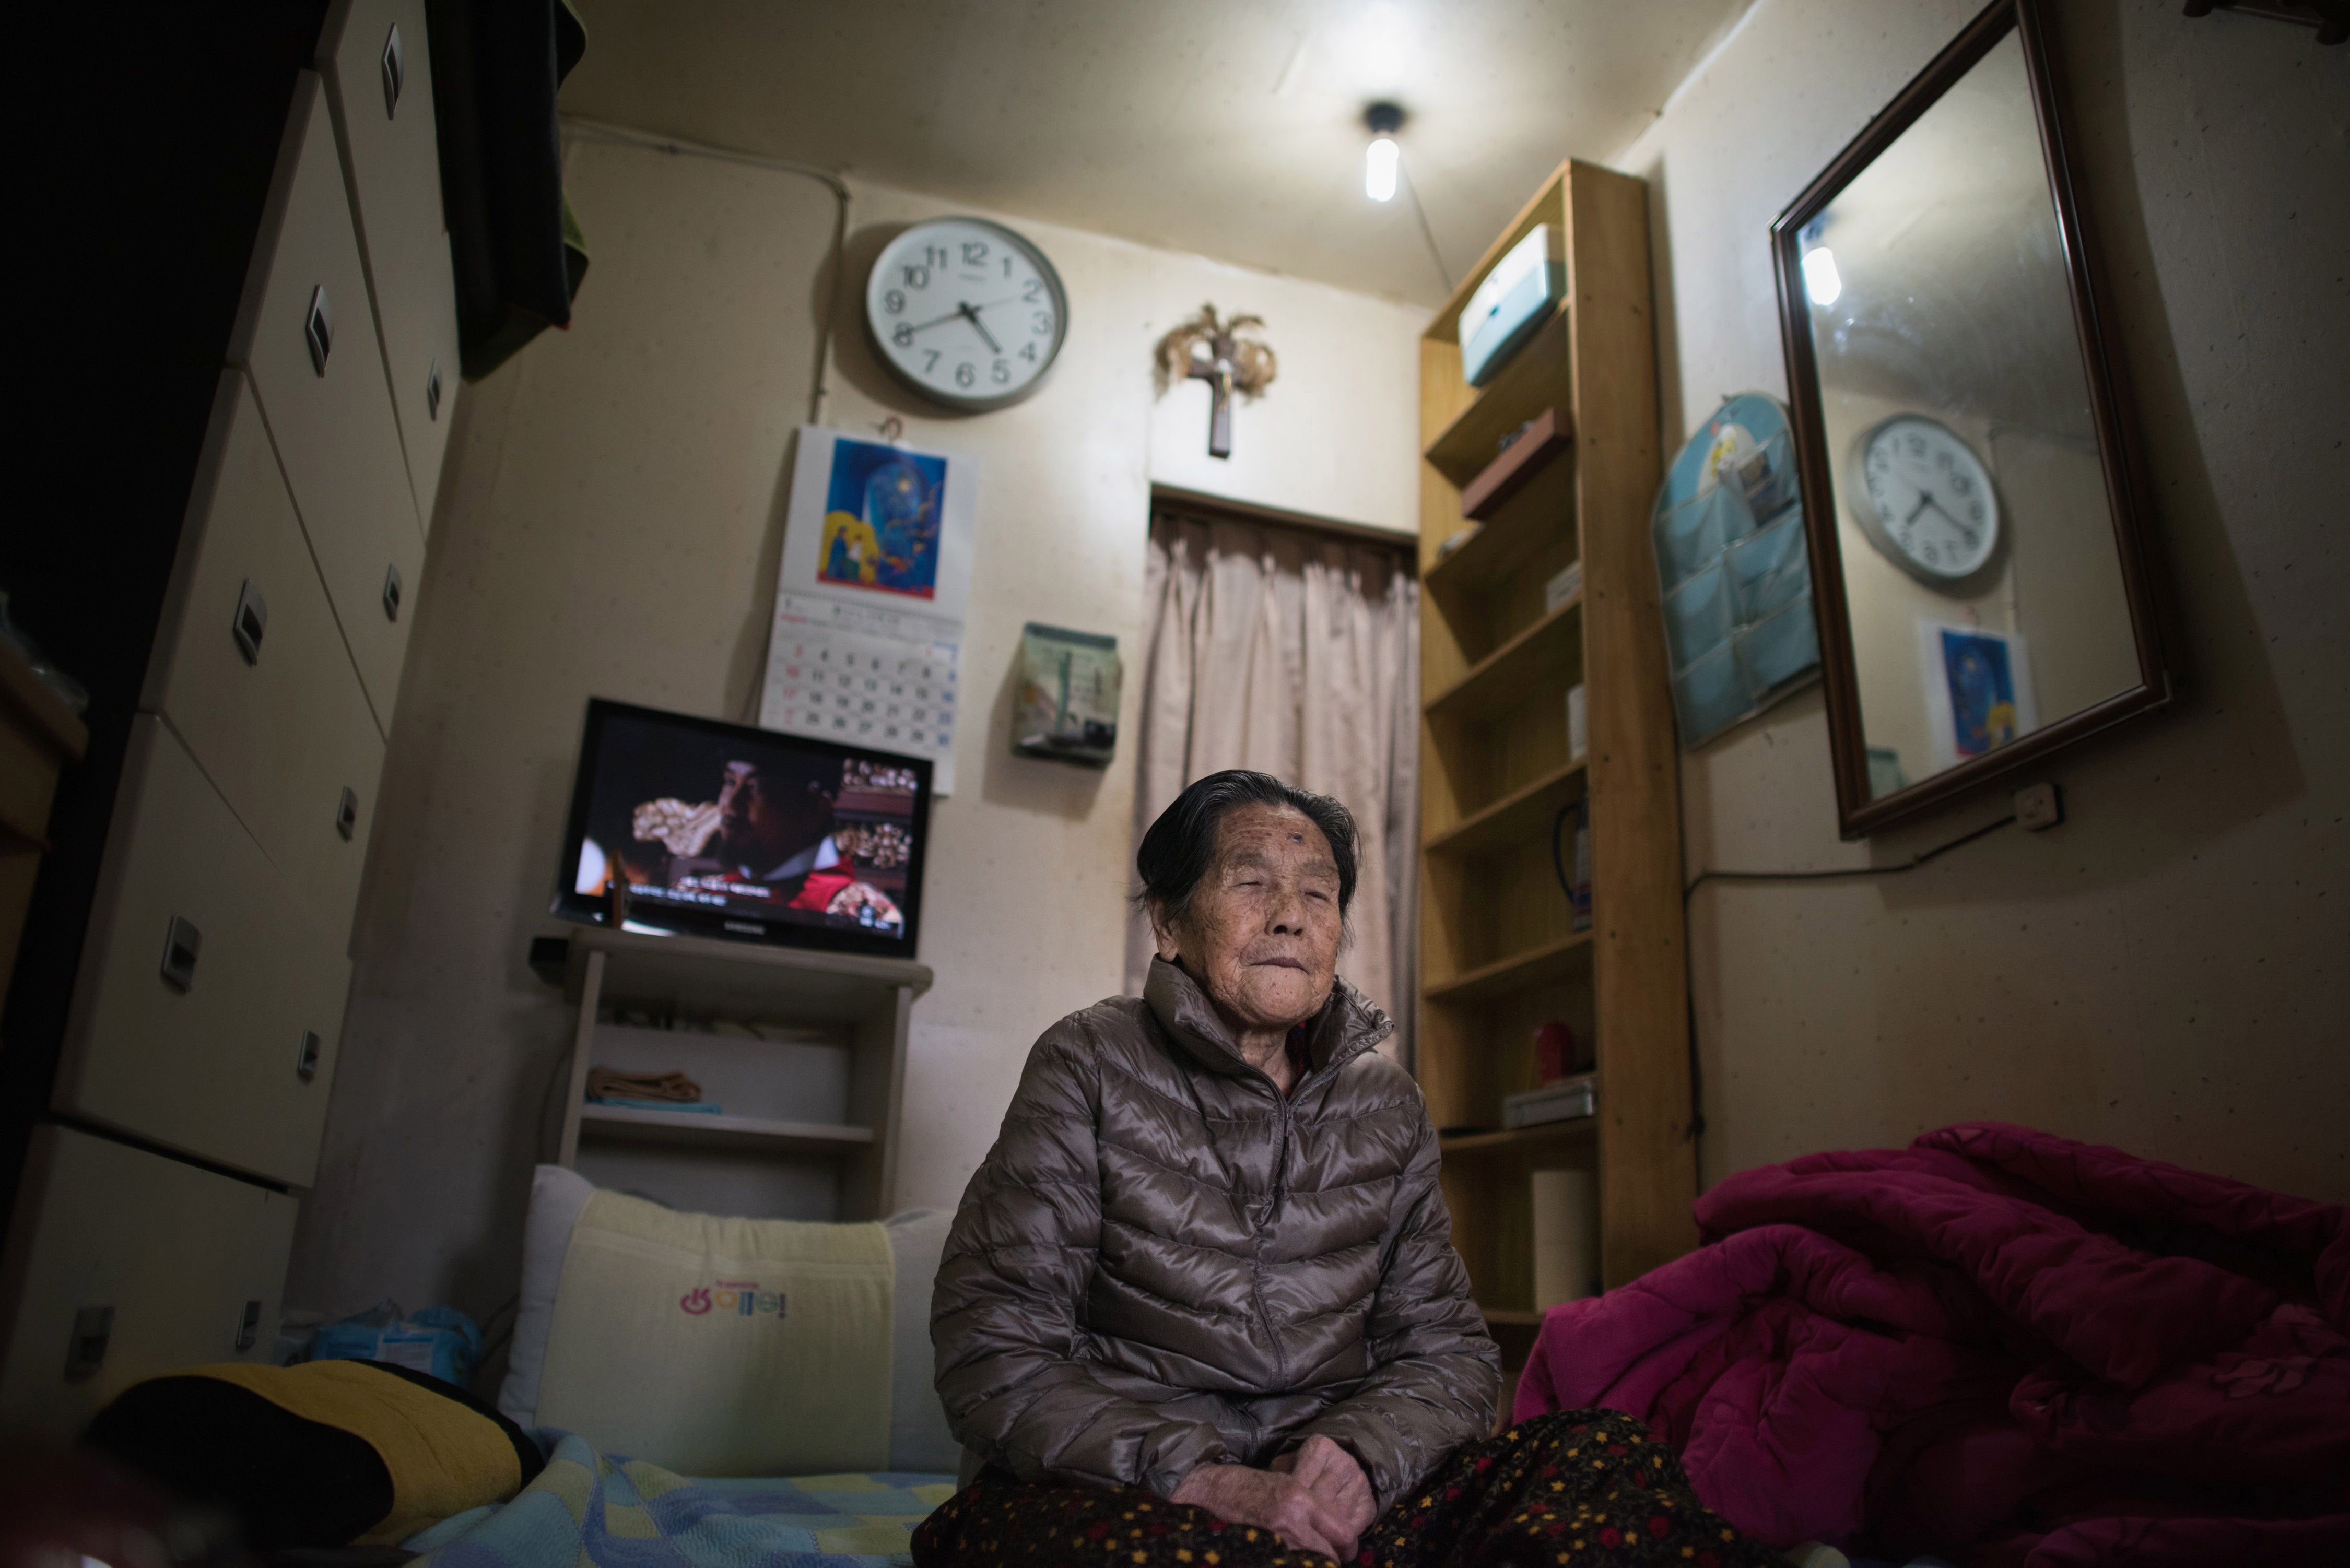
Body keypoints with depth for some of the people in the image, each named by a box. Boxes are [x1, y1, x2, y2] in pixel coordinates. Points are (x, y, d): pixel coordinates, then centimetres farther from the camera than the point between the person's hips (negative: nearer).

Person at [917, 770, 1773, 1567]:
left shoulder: (1386, 1104, 11)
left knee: (1609, 1459, -21)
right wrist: (1201, 1480, -21)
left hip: (1337, 1497, 4)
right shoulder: (1090, 1068, -2)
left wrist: (1359, 1453, -12)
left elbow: (1448, 1348, 11)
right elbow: (995, 1353, -7)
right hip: (1121, 1489, -3)